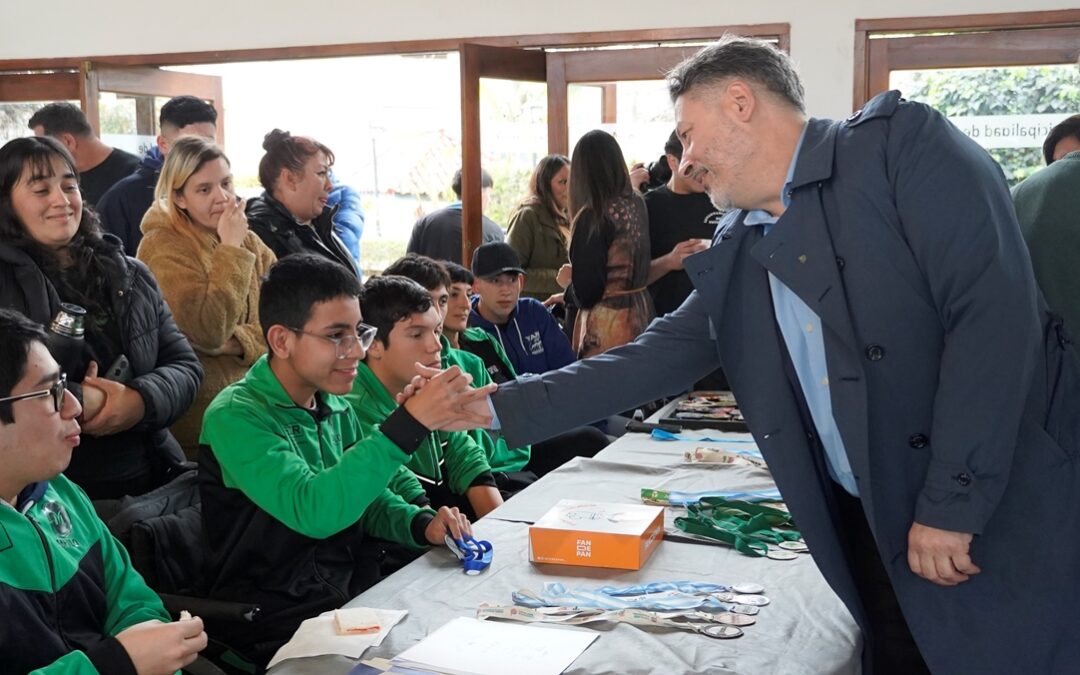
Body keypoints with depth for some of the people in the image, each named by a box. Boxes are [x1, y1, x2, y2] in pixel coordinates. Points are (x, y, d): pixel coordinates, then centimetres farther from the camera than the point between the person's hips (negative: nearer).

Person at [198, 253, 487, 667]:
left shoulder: (334, 404, 4)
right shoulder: (236, 416, -18)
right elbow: (313, 510, -32)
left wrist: (420, 524, -6)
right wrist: (410, 423, -38)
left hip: (354, 589, 7)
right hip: (280, 619, -7)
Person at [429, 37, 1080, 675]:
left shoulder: (900, 141, -10)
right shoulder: (732, 255, 9)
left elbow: (994, 306, -18)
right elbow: (660, 356, 8)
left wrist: (952, 503, -20)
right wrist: (498, 408, 2)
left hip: (1012, 514, -5)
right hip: (875, 527, 6)